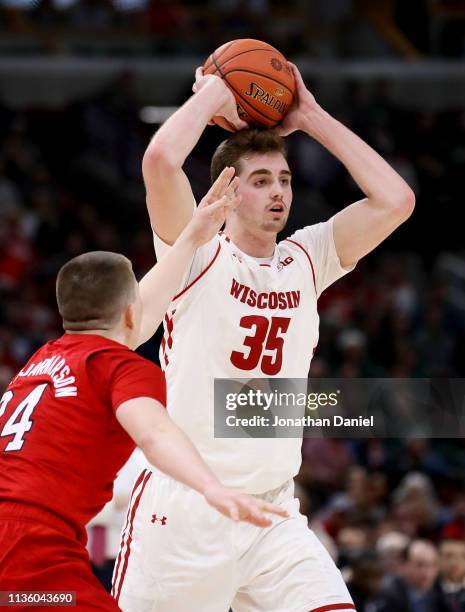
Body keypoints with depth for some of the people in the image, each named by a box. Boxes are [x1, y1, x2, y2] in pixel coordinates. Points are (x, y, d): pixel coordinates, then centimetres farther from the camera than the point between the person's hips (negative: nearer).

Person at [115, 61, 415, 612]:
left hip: (274, 516, 4)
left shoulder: (306, 260, 11)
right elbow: (160, 160, -20)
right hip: (185, 509, -4)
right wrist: (214, 91, -4)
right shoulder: (198, 255, -3)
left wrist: (311, 117, 5)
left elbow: (394, 201, 2)